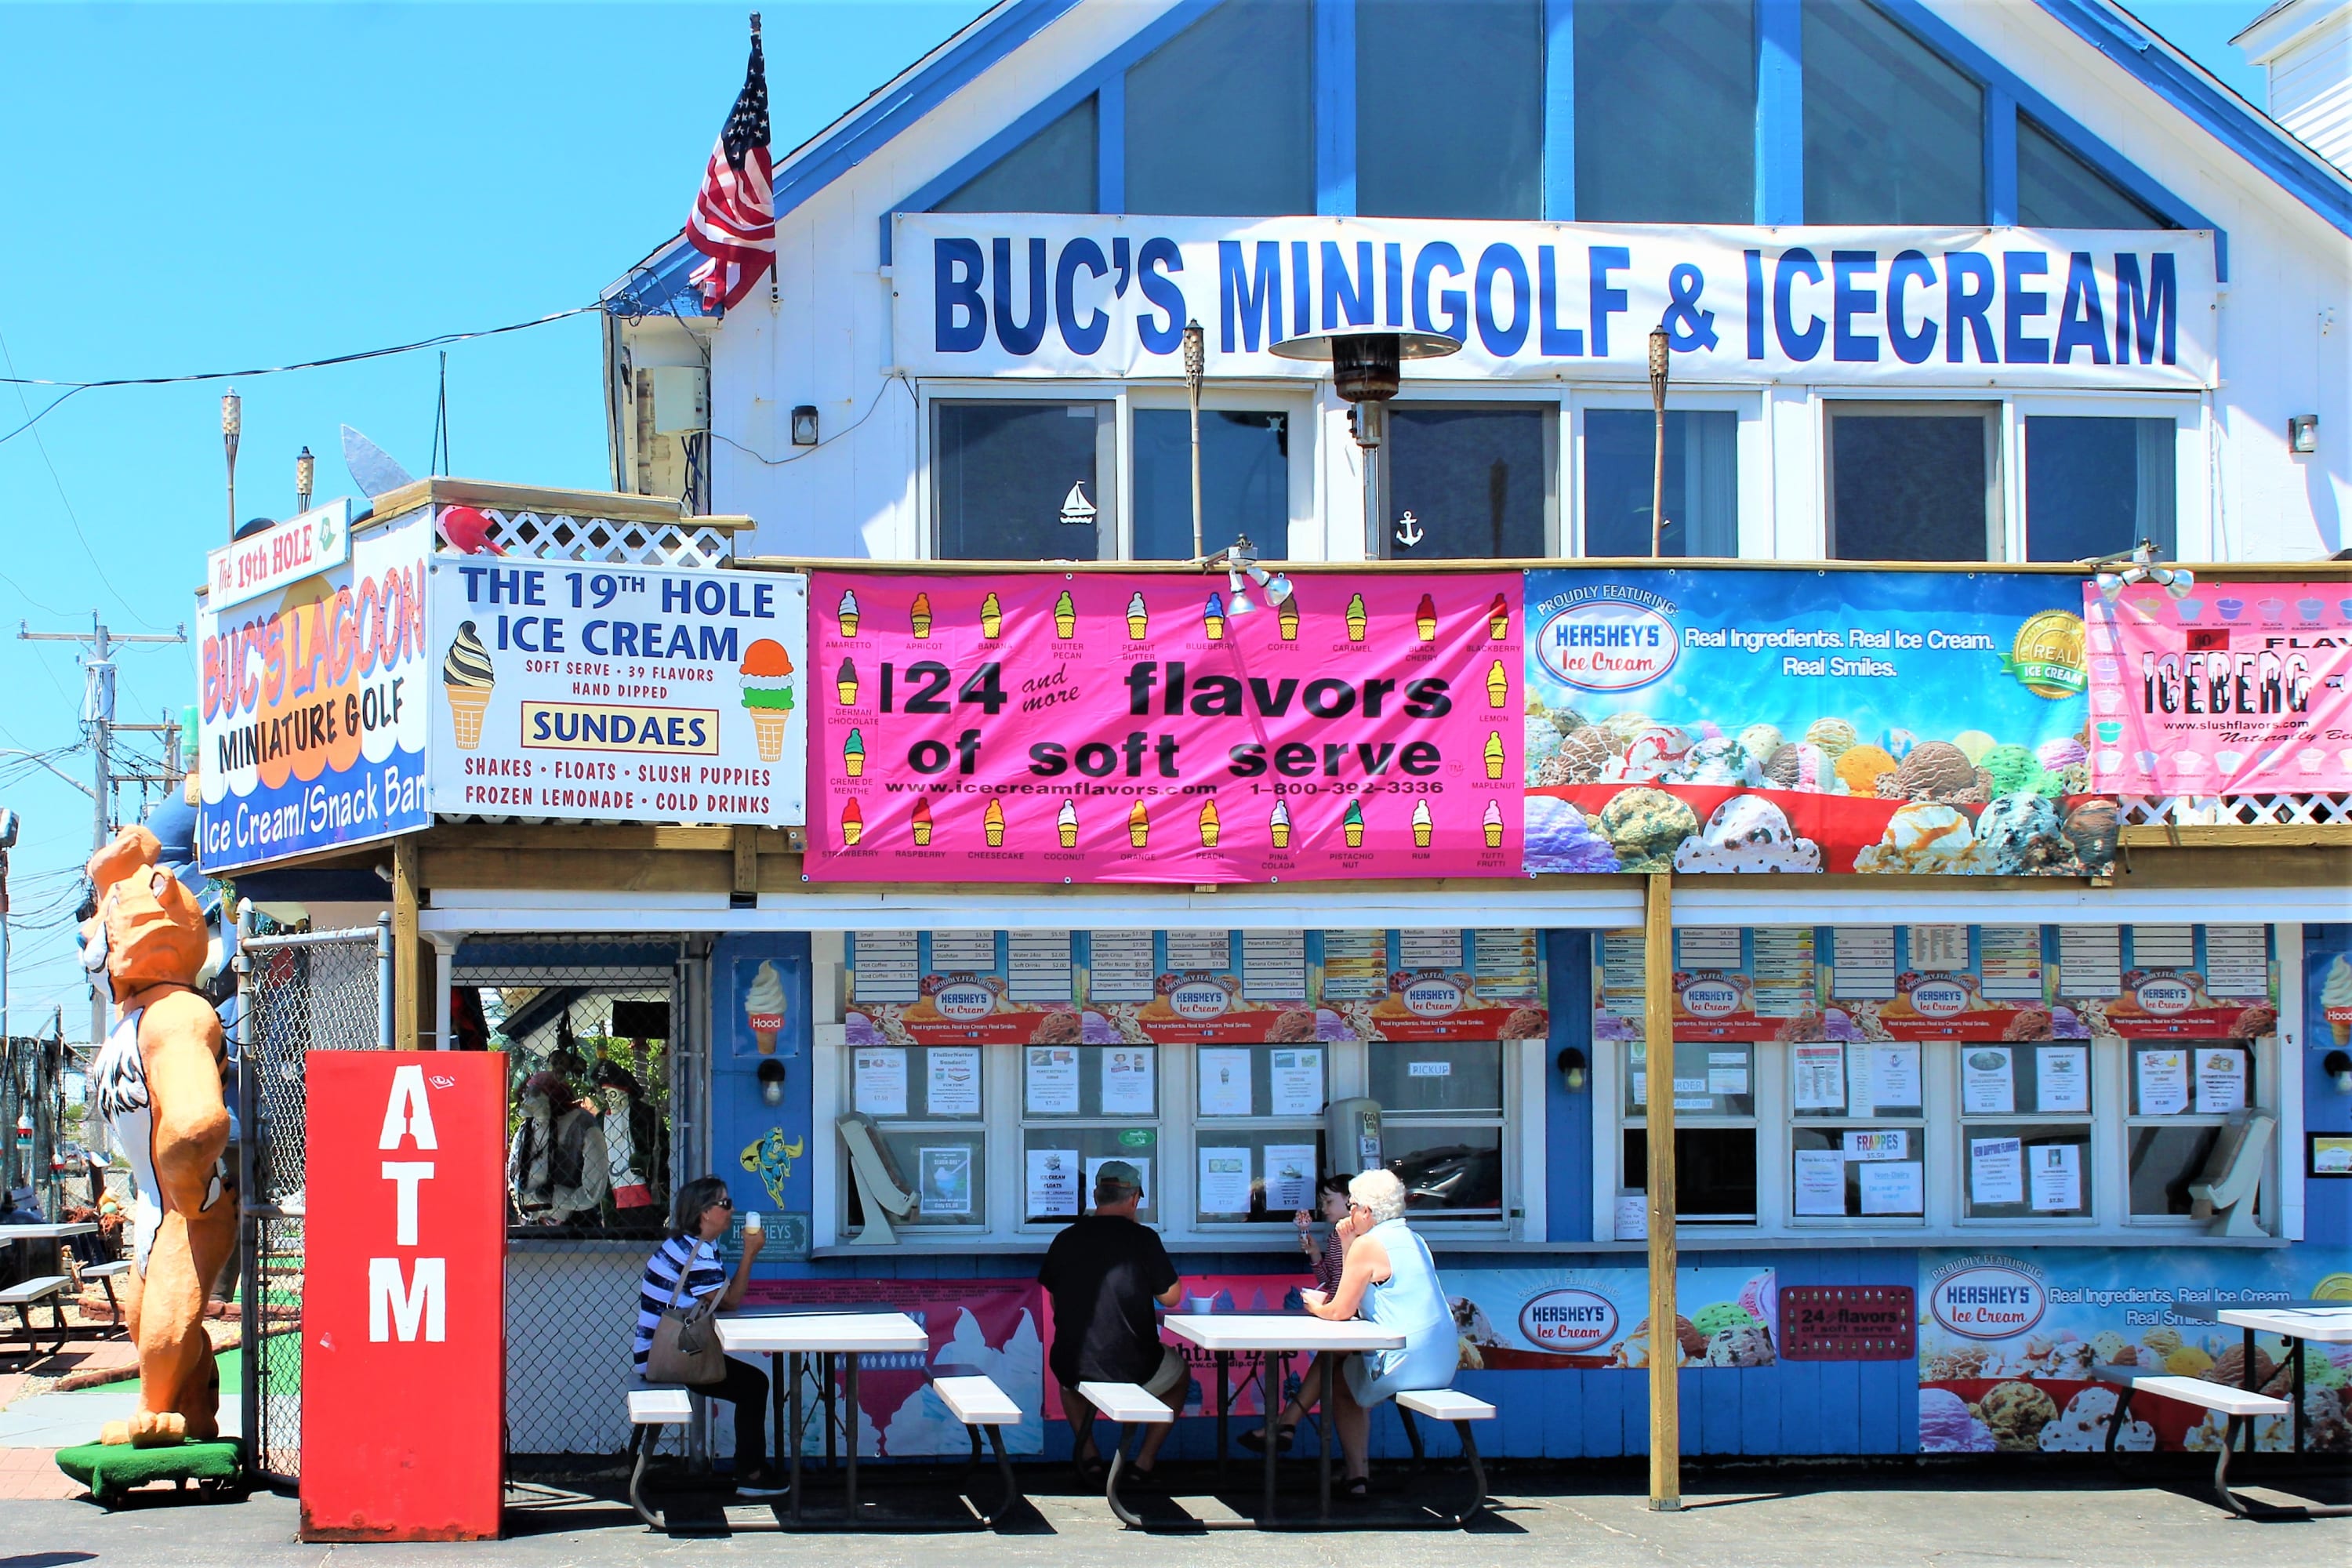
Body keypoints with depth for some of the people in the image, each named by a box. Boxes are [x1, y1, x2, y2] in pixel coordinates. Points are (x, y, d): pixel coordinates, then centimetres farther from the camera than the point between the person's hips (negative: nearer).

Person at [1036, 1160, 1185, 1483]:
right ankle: (1145, 1461, 23)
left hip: (1074, 1368, 3)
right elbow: (1170, 1298, 1)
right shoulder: (1143, 1238, -10)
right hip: (1134, 1369, -3)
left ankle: (1088, 1454, 26)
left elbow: (1055, 1301, 11)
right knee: (1180, 1374, 31)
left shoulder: (1066, 1238, 0)